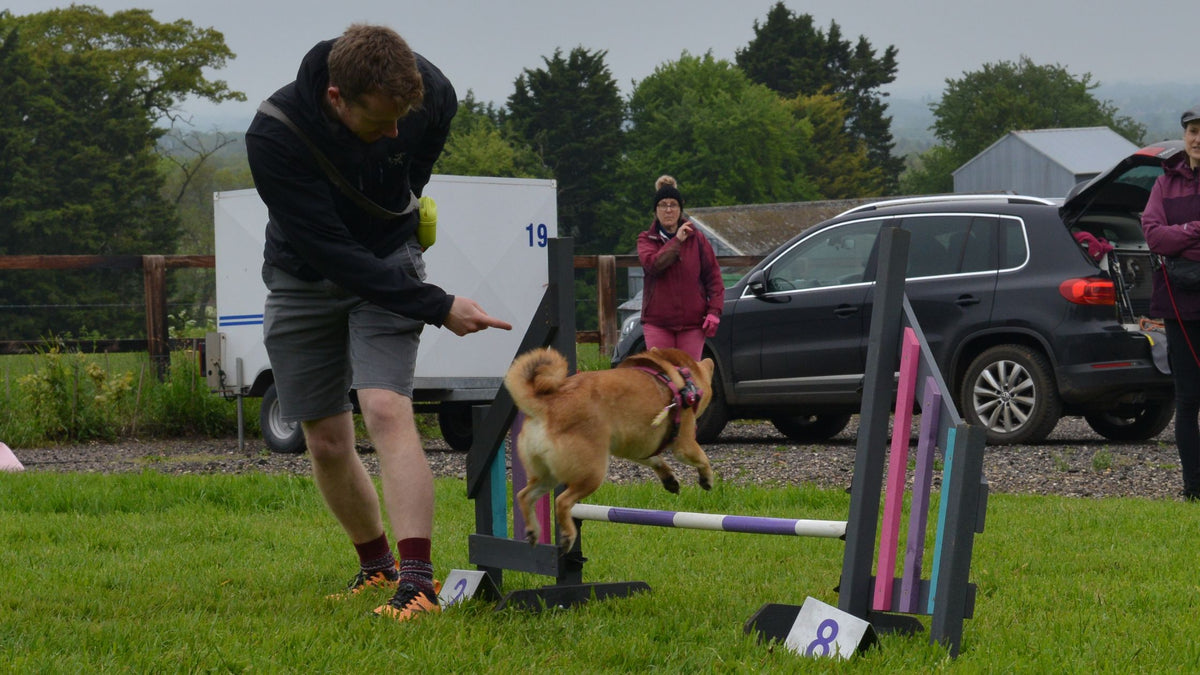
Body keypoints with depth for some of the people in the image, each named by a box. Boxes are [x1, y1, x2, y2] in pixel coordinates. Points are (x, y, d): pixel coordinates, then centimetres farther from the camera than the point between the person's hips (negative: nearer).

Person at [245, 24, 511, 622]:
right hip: (305, 275, 0)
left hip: (386, 260, 0)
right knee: (327, 443, 4)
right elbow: (330, 251, -30)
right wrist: (438, 307, -31)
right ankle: (376, 565, 27)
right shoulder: (274, 136, -33)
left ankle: (416, 582, -27)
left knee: (386, 409, -21)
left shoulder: (430, 95, -23)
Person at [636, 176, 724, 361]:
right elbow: (651, 264, -16)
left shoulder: (696, 238, 7)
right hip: (657, 322, -1)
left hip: (692, 321, 1)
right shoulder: (646, 239, 6)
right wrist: (676, 241, -16)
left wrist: (714, 310, -4)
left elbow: (713, 276, 6)